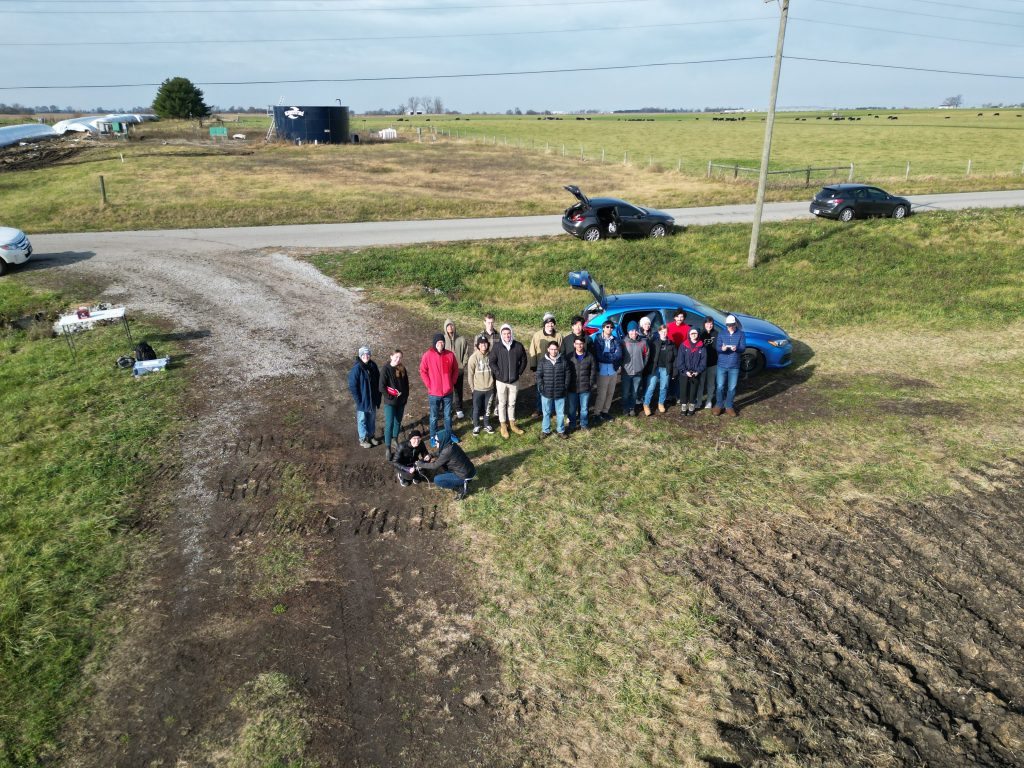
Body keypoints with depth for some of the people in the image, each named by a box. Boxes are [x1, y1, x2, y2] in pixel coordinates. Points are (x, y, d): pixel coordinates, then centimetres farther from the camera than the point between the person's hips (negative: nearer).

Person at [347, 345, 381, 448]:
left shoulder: (373, 366, -3)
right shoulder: (356, 368, -19)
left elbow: (378, 381, 8)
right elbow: (352, 386, -15)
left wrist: (378, 396, 6)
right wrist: (358, 400, -16)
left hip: (373, 399, 5)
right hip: (362, 400, -5)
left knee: (372, 418, 19)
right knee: (362, 420, 10)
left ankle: (372, 436, 37)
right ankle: (363, 439, 25)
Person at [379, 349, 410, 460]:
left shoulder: (403, 369, 2)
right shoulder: (386, 369, -11)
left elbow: (406, 384, 11)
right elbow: (382, 387, -12)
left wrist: (405, 396, 5)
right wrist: (390, 397, -14)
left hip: (401, 401, 5)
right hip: (390, 402, -5)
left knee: (398, 422, 16)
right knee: (389, 424, -8)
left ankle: (395, 439, 37)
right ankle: (387, 448, -3)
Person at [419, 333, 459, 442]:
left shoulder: (450, 354, -4)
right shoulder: (428, 355, -11)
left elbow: (455, 370, 8)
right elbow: (422, 371, -4)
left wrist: (452, 383, 2)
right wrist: (429, 385, -7)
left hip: (448, 392, 2)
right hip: (434, 393, -2)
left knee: (448, 415, 16)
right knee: (434, 416, 11)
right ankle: (433, 436, 25)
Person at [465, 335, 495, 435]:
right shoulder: (473, 357, -13)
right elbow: (470, 374, -7)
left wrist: (492, 384, 8)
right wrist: (472, 387, -4)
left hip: (489, 388, 2)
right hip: (478, 389, -2)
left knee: (487, 408, 16)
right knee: (477, 409, 10)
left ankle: (487, 424, 33)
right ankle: (476, 425, 27)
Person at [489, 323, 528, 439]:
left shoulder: (518, 346, -4)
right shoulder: (497, 347, -8)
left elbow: (523, 360, 7)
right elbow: (492, 361, -5)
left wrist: (519, 372, 1)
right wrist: (498, 373, -10)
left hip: (514, 381, 2)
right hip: (501, 381, -2)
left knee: (512, 403, 15)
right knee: (502, 403, 9)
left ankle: (512, 424, 29)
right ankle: (503, 425, 20)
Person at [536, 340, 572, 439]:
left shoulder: (563, 360, -4)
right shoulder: (543, 361, -4)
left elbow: (568, 375, 2)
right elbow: (539, 376, -1)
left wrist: (565, 388, -2)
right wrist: (541, 388, -7)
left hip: (560, 393, 0)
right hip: (546, 393, 0)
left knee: (560, 413, 11)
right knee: (546, 413, 12)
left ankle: (561, 430, 26)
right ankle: (545, 430, 26)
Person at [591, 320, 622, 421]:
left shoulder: (615, 341, 4)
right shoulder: (598, 341, -5)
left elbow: (619, 355, -8)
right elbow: (599, 357, -14)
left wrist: (607, 356, -13)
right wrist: (613, 356, -11)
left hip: (613, 371, 4)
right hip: (602, 371, -4)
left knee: (610, 393, 12)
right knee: (602, 394, -3)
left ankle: (605, 411, 26)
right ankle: (596, 413, 10)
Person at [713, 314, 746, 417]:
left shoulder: (741, 334, 1)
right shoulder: (721, 334, 3)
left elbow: (743, 347, -7)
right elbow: (717, 346, -5)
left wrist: (737, 348, -30)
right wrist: (722, 348, -30)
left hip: (734, 366, 0)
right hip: (722, 365, 0)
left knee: (732, 388, 7)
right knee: (720, 387, 3)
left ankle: (729, 406, 20)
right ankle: (718, 405, 18)